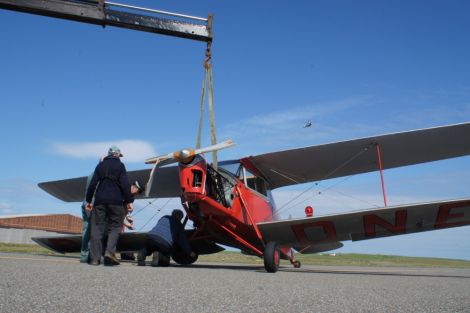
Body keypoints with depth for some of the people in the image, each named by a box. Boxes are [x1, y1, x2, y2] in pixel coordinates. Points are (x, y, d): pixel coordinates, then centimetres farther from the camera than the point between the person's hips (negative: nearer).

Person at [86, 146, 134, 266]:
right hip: (116, 201, -3)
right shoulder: (120, 165, 4)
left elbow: (92, 184, 10)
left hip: (100, 200, 3)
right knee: (114, 226, 4)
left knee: (97, 228, 4)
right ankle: (110, 251, -16)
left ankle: (95, 257, 0)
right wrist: (129, 201, -3)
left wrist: (88, 200, 15)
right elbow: (125, 185, -5)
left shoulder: (100, 165, 14)